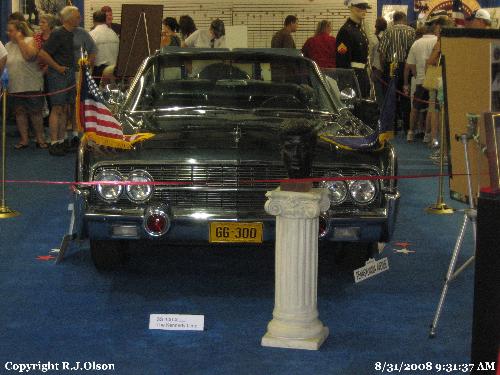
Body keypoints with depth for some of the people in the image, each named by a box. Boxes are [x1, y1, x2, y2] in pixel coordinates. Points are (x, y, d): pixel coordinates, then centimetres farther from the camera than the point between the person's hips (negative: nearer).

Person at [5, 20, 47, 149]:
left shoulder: (30, 41, -6)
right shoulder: (8, 46, 9)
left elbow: (29, 56, -24)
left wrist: (20, 40, -17)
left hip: (32, 85, -5)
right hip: (15, 86, 5)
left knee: (35, 112, 3)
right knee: (19, 112, 7)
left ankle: (40, 139, 13)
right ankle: (24, 139, 15)